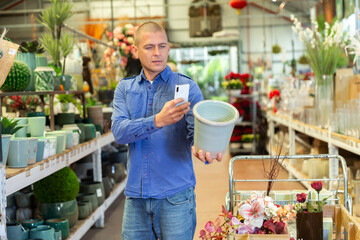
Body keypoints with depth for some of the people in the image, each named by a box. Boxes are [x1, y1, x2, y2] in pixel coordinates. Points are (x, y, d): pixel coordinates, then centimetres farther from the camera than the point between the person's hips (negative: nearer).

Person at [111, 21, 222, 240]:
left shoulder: (187, 86, 0)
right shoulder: (125, 88, 8)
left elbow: (197, 128, -11)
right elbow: (119, 131, -8)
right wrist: (158, 121, -26)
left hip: (175, 196, -2)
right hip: (135, 195, 3)